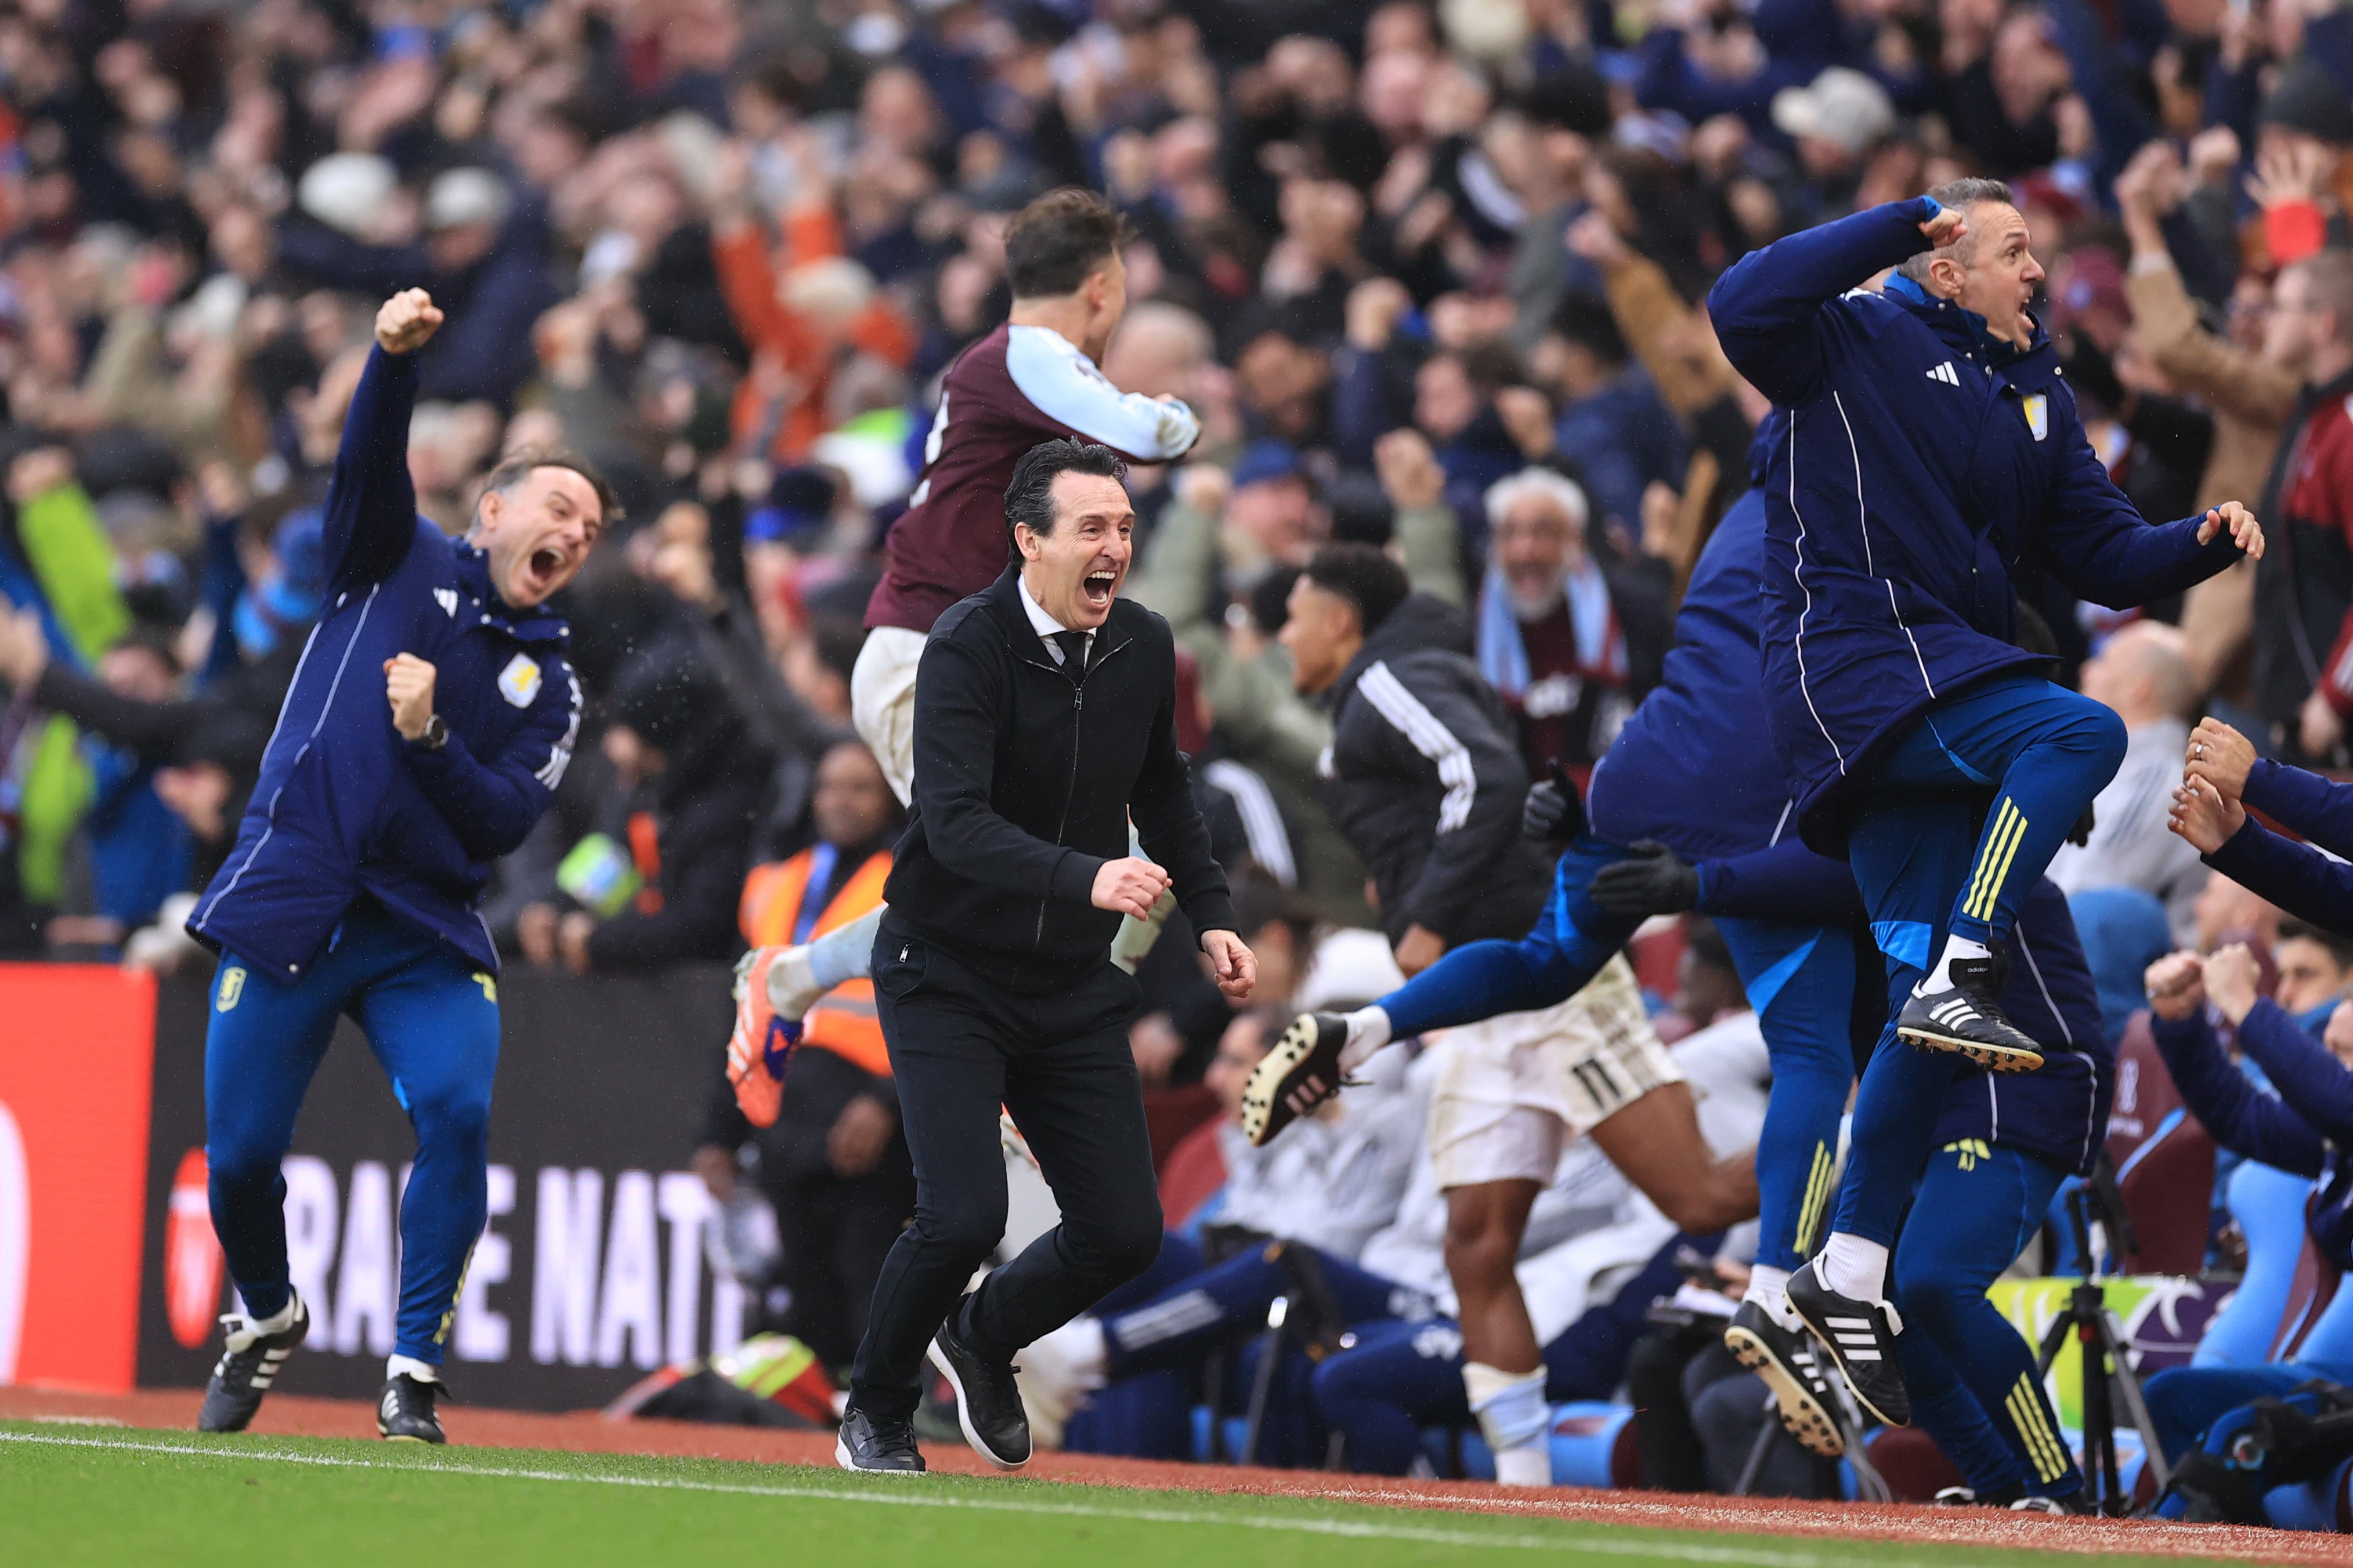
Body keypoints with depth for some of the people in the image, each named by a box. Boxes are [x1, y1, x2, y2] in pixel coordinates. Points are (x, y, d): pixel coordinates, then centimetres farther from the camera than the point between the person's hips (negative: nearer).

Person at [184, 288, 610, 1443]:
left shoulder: (549, 687, 14)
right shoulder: (401, 562, 10)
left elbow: (504, 824, 1)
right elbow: (369, 464, -9)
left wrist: (430, 740, -15)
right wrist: (397, 357, -27)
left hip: (426, 933, 1)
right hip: (289, 903, -1)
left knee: (456, 1111, -21)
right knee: (240, 1151, -2)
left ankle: (413, 1377, -12)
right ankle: (267, 1320, 30)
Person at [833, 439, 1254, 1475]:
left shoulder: (1144, 649, 0)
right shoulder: (969, 648, -19)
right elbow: (954, 821, -32)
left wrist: (1208, 913, 8)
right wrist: (1084, 877, -46)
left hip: (1075, 990, 6)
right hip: (948, 975, -6)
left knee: (1125, 1231, -2)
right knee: (966, 1212, -19)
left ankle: (982, 1340, 29)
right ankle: (875, 1416, 8)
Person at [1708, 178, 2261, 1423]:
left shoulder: (2034, 394, 22)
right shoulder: (1857, 343, 1)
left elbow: (2100, 553, 19)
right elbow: (1743, 307, -21)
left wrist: (2200, 543, -1)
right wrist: (1898, 224, -18)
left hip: (1953, 685, 7)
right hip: (1859, 663, -7)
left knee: (1930, 1001, -1)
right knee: (2083, 732, -29)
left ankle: (1851, 1273, -1)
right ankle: (1961, 981, -30)